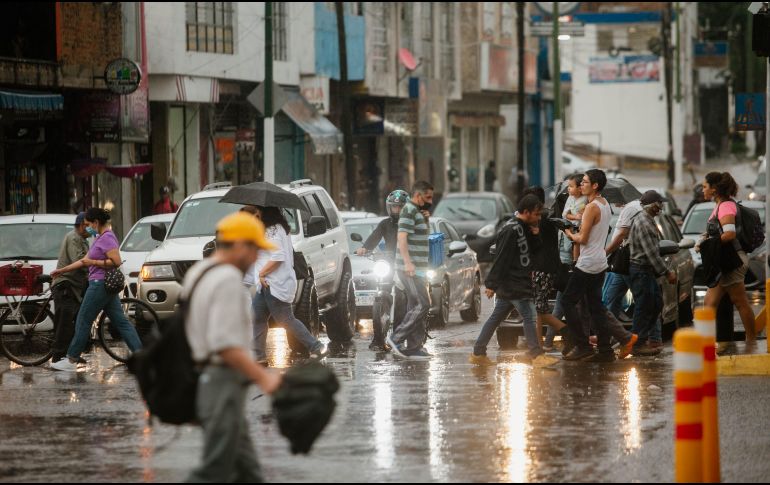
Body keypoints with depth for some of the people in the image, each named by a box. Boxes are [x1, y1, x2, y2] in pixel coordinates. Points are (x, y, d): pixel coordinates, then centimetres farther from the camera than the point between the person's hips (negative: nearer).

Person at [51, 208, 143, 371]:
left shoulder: (107, 238, -13)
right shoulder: (100, 238, 18)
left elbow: (116, 262, -21)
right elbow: (85, 261, 24)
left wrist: (93, 262, -15)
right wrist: (61, 271, 25)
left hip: (100, 284, -10)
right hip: (107, 286, 10)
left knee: (83, 321, -3)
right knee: (120, 321, 6)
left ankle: (71, 361, 2)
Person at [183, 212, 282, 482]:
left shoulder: (198, 274, 15)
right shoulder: (228, 280, -16)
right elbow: (225, 344, -24)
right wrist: (263, 377, -23)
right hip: (224, 386, -11)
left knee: (246, 472, 11)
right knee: (214, 472, -9)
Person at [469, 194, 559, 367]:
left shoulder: (524, 228, 12)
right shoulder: (511, 230, -18)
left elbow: (534, 250, 18)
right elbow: (501, 259, -19)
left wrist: (535, 235, -2)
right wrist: (492, 284, -20)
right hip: (513, 284, -10)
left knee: (496, 318, 12)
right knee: (530, 317, -8)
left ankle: (478, 353, 17)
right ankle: (536, 355, -4)